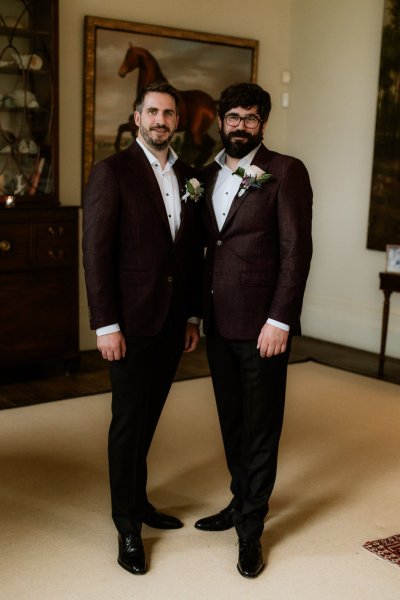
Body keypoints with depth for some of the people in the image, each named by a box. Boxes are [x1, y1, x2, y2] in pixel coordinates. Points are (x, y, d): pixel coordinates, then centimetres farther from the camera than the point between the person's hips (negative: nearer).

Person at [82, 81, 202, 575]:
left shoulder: (186, 177, 10)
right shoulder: (112, 172, -7)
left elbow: (192, 251, 14)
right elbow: (96, 252, -12)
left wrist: (193, 315, 12)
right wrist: (106, 325, -15)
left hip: (173, 321, 5)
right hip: (132, 321, -5)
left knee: (148, 415, 15)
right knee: (129, 419, 3)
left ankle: (137, 498, 33)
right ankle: (127, 525, 17)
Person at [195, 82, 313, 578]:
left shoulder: (285, 172, -6)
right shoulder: (208, 175, 12)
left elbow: (297, 249, -11)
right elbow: (209, 245, 14)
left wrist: (279, 320, -16)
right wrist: (198, 311, 9)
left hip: (261, 323, -6)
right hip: (219, 322, 6)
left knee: (261, 427, 5)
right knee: (232, 421, 17)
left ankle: (251, 528, 18)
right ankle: (241, 501, 35)